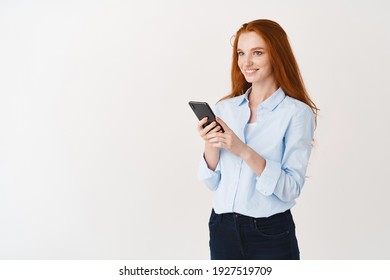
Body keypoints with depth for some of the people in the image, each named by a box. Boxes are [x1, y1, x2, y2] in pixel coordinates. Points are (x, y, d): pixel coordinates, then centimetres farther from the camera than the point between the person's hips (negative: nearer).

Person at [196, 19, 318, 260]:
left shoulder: (297, 112, -10)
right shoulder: (225, 108, 3)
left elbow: (292, 187, -17)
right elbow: (213, 182, 4)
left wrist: (244, 151, -26)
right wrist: (211, 145, -13)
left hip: (271, 233, -4)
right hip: (222, 229, 4)